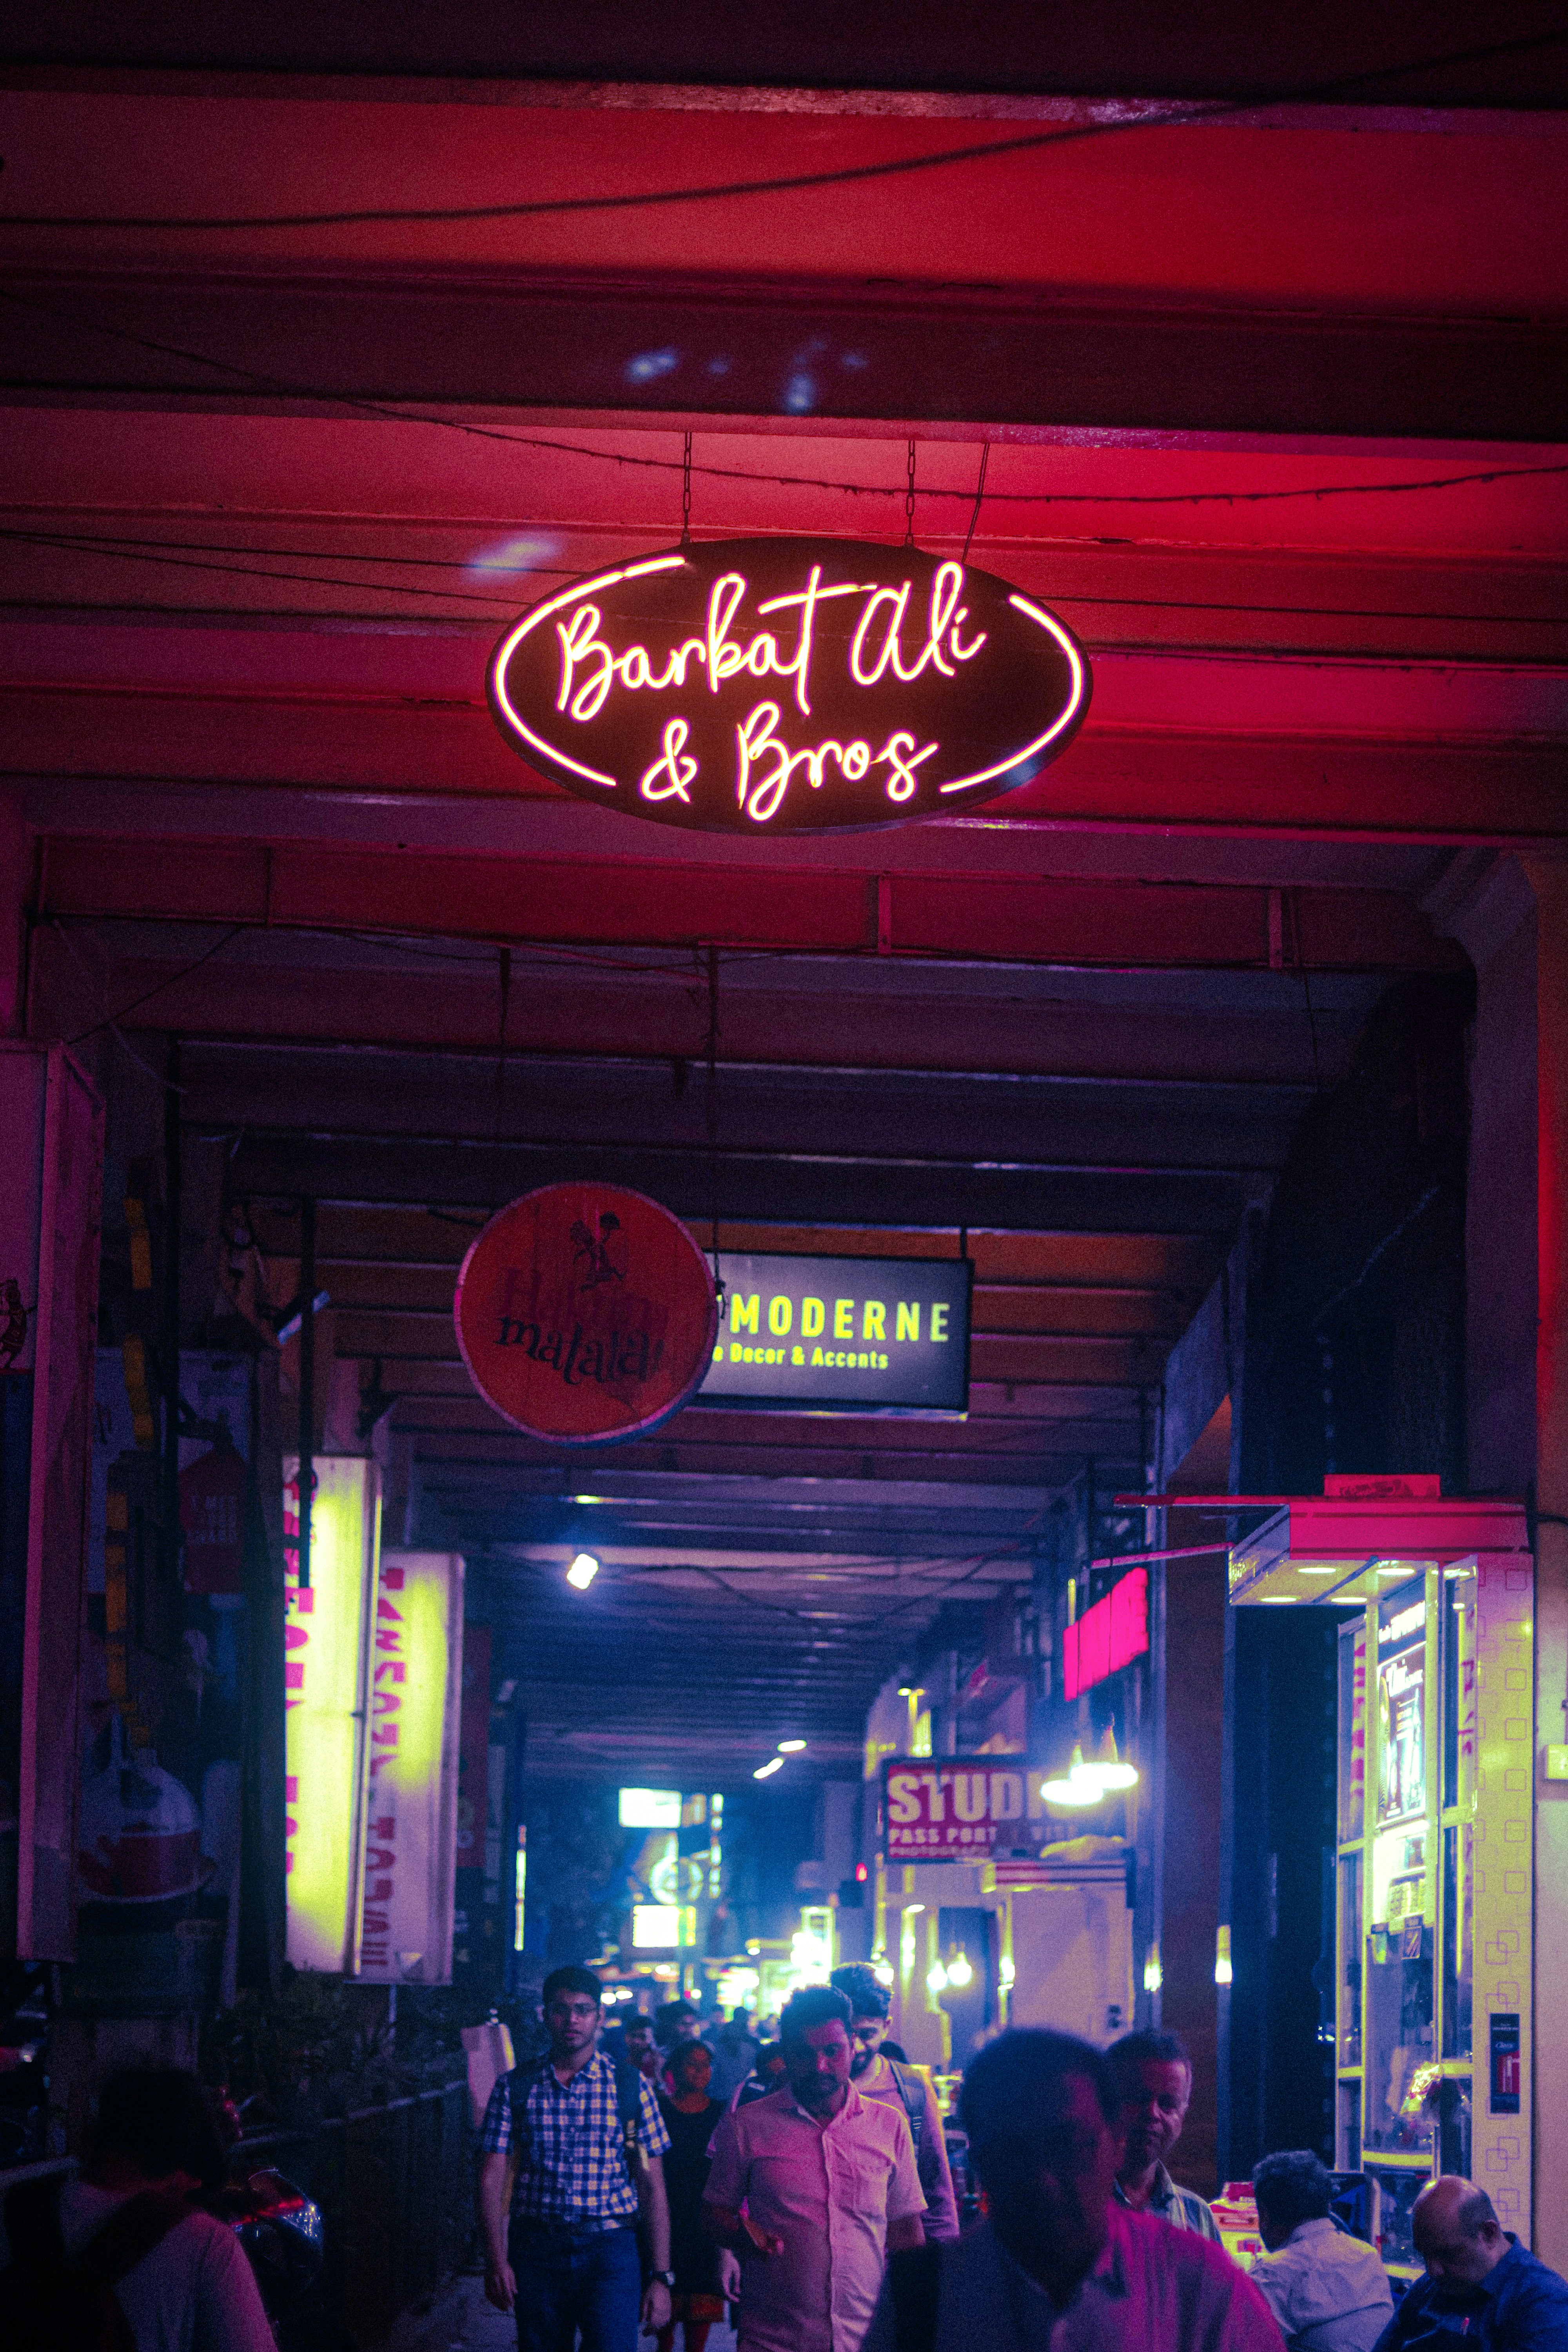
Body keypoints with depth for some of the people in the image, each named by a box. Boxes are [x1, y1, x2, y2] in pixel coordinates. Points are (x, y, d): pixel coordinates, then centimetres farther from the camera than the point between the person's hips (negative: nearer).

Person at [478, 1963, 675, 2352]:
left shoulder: (632, 2088, 3)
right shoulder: (514, 2088, 5)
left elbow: (653, 2187, 3)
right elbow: (493, 2177, 3)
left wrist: (661, 2277, -1)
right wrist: (496, 2261, -7)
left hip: (610, 2250, -1)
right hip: (535, 2251, 1)